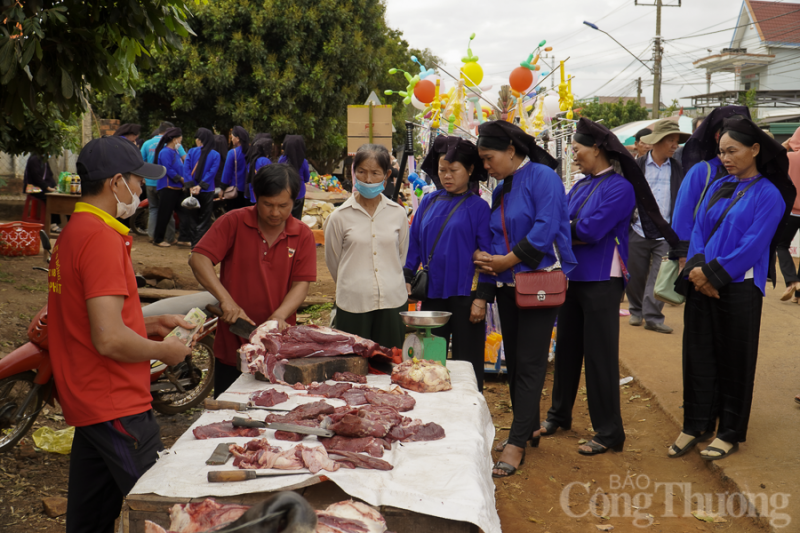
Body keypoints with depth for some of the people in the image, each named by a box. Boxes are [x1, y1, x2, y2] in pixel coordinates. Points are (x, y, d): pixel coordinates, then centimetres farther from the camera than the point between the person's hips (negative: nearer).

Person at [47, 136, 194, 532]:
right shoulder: (101, 237, -19)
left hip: (86, 402, 10)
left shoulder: (72, 232, 13)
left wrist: (152, 324, 14)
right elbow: (110, 339, -26)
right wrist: (163, 350, -10)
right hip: (115, 405, -10)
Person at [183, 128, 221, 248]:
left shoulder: (192, 152, -1)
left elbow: (186, 169, -10)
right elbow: (212, 172, -12)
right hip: (207, 191, -1)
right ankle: (199, 244, -1)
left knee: (192, 217, 13)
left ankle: (193, 242, 15)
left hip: (192, 190, 1)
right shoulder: (215, 155, -3)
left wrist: (191, 186, -13)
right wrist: (200, 186, -13)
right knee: (204, 219, 5)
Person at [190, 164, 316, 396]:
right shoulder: (233, 222, -2)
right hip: (232, 347, 0)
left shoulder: (303, 235, 2)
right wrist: (226, 300, -21)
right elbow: (198, 259, -10)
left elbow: (301, 283, -3)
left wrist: (279, 316, -20)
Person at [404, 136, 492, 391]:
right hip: (432, 294, 5)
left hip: (464, 294, -4)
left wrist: (481, 297, -11)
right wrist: (407, 279, 5)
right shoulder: (428, 202, 9)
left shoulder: (478, 207, -4)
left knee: (466, 364, 3)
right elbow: (414, 244, 13)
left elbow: (486, 255, -6)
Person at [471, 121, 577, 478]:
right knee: (513, 360, 13)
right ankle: (528, 427, 28)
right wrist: (486, 258, -5)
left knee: (529, 363, -6)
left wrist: (509, 259, -16)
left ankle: (517, 442, -2)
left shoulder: (542, 177, -9)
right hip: (507, 285, 8)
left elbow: (546, 227, -19)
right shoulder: (501, 190, 15)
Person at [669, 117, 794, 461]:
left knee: (733, 360, 5)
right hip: (702, 284, 5)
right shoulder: (718, 188, 11)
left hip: (739, 287, -5)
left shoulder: (768, 194, -7)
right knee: (698, 354, 8)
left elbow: (753, 245, -14)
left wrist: (712, 273, -16)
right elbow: (698, 229, 8)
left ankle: (730, 433, 19)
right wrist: (697, 267, -9)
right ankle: (696, 425, 22)